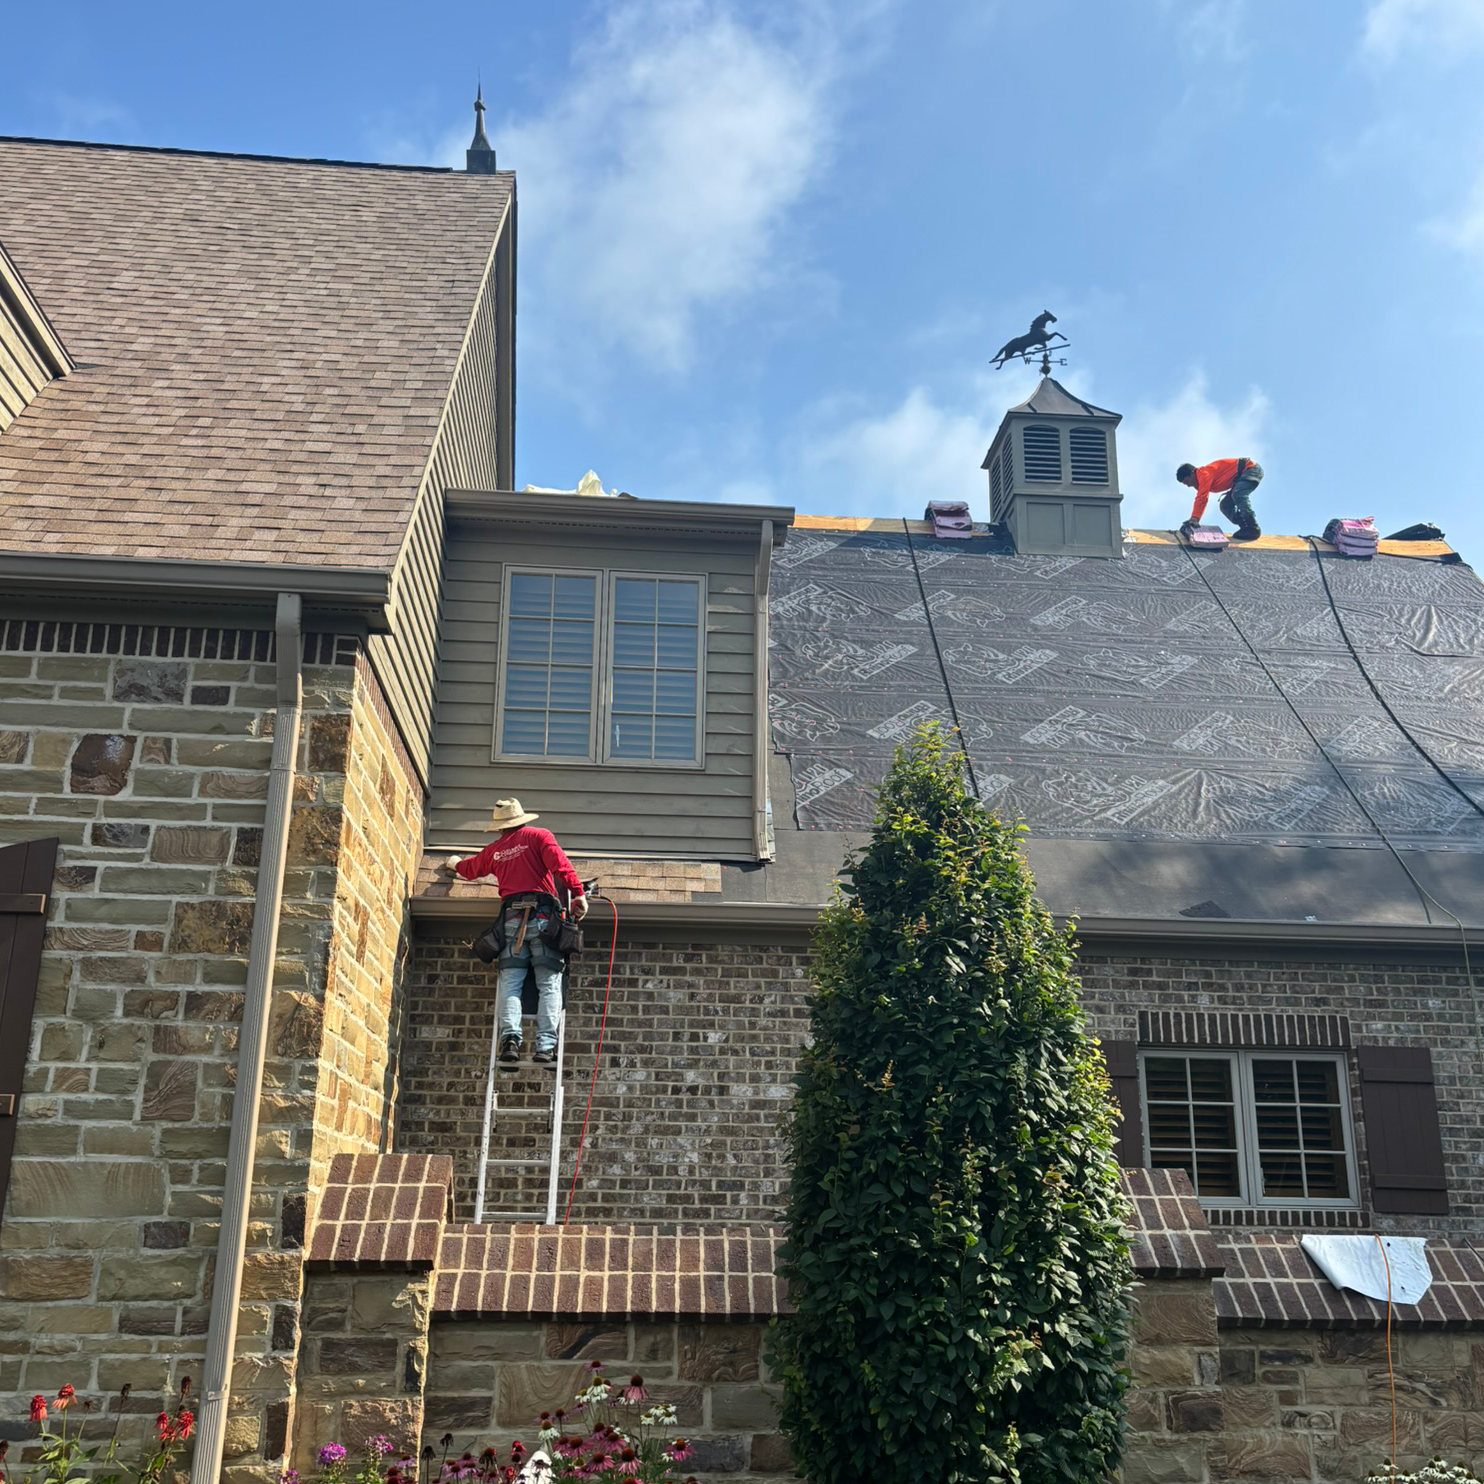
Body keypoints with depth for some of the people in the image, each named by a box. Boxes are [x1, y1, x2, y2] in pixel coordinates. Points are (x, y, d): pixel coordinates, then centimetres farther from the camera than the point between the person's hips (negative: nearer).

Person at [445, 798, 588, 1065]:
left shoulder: (494, 849, 20)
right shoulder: (539, 836, 10)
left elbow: (470, 869, 40)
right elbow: (559, 863, -9)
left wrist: (455, 864, 62)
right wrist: (578, 892, -12)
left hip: (511, 917, 3)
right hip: (542, 916, -2)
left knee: (510, 983, 1)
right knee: (549, 983, -4)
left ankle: (510, 1038, -18)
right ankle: (546, 1045, -14)